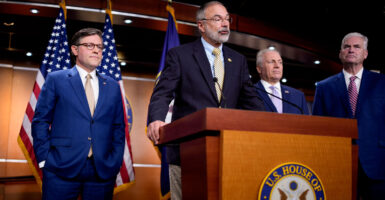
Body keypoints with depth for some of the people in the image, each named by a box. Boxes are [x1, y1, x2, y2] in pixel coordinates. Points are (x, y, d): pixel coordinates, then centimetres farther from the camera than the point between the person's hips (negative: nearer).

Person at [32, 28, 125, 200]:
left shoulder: (112, 87, 14)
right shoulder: (56, 79, 5)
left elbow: (118, 128, 13)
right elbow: (40, 121, 3)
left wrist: (115, 163, 3)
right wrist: (44, 159, -5)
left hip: (103, 171, 3)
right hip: (62, 170, -2)